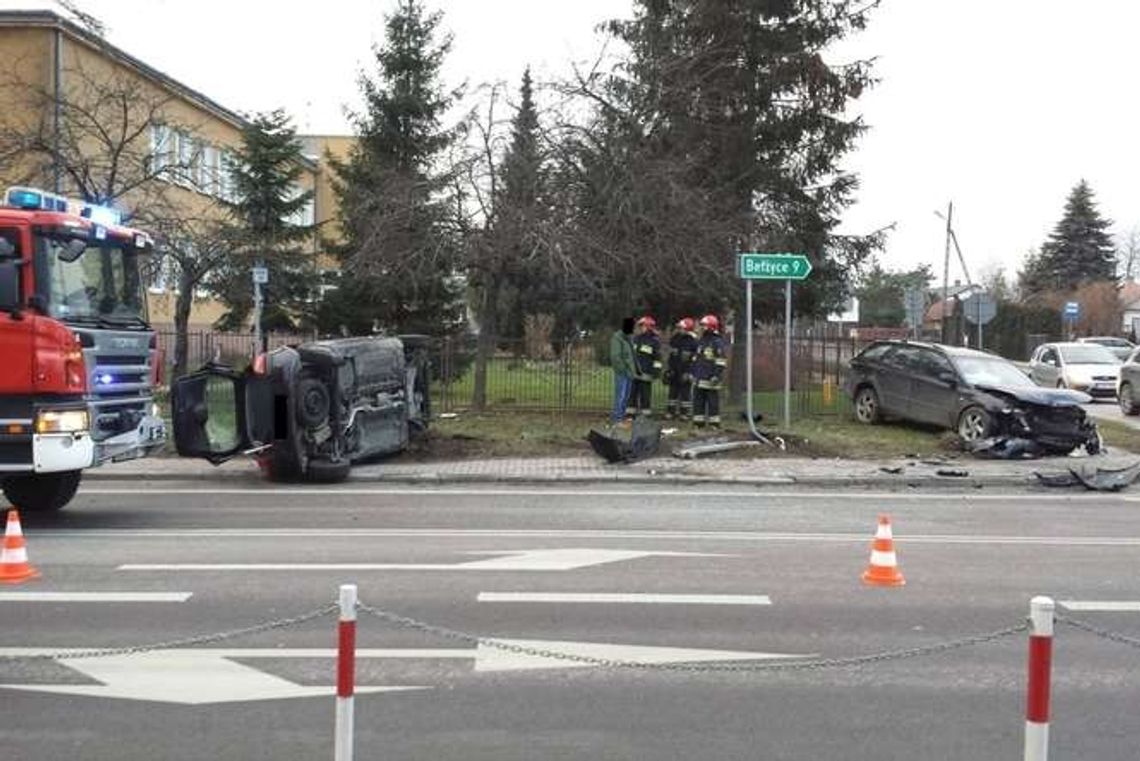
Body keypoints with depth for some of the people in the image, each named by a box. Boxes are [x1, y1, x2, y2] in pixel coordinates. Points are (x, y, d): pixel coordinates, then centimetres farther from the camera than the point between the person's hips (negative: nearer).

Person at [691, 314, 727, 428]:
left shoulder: (718, 342, -9)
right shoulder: (700, 341, 16)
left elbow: (721, 361, -12)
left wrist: (717, 375, -19)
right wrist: (693, 372, 20)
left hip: (710, 379, -8)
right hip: (699, 378, 8)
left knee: (713, 401, -3)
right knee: (697, 400, 8)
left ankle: (714, 423, 3)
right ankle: (698, 422, 14)